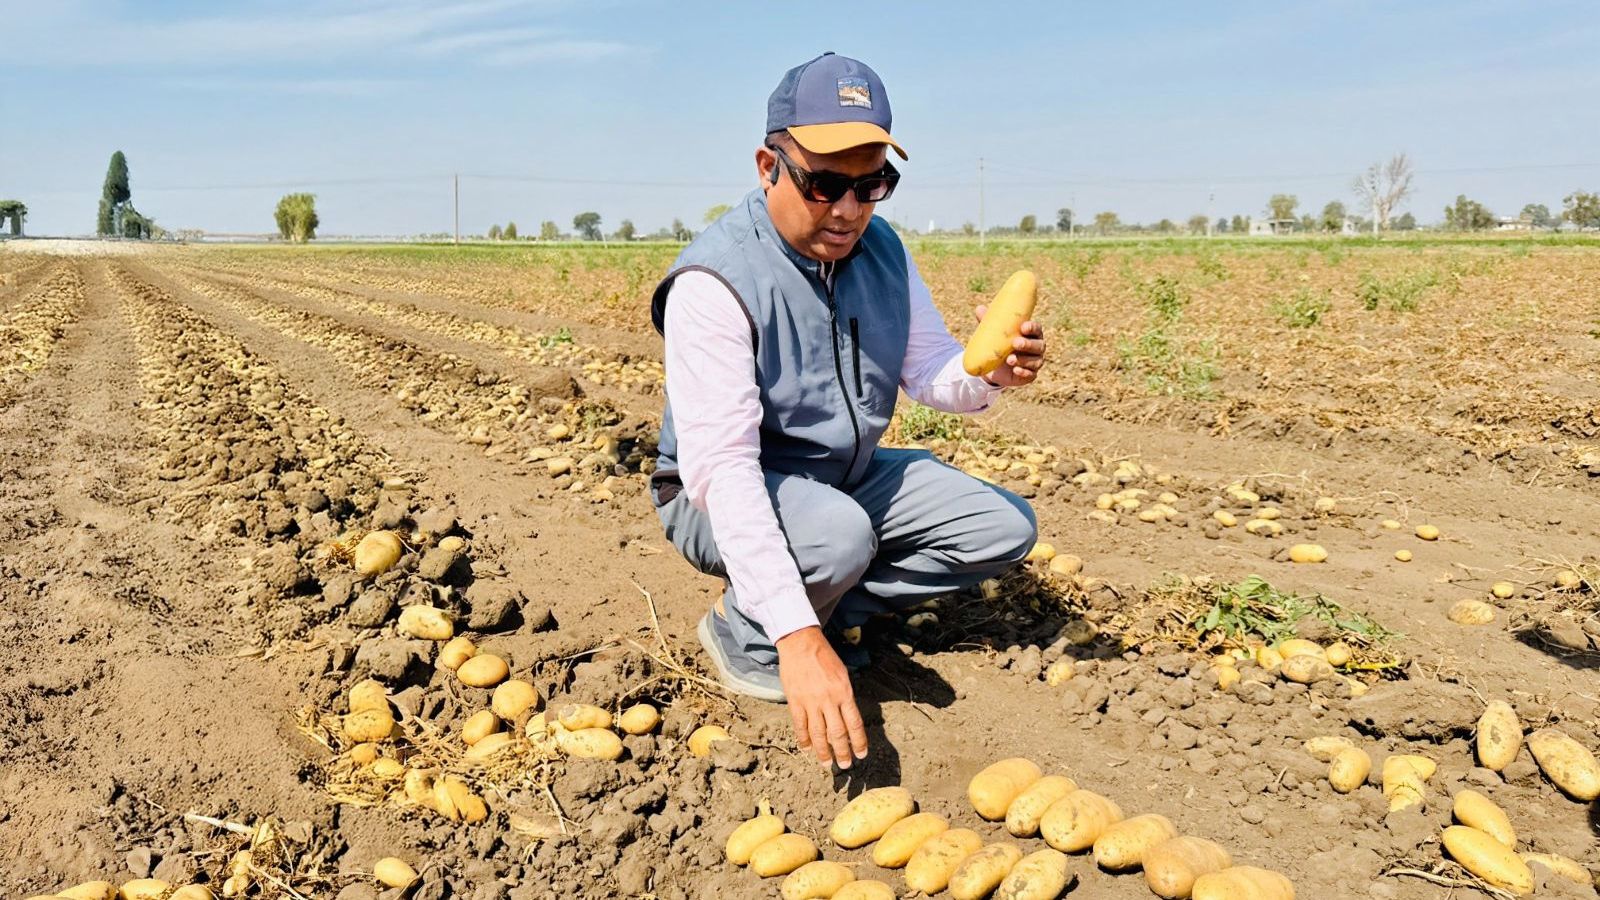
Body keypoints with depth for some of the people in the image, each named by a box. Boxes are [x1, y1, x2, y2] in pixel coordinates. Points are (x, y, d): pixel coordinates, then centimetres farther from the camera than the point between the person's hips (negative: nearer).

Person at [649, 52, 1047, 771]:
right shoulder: (715, 281, -28)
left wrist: (989, 370, -28)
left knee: (1004, 527, -4)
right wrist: (798, 639, -43)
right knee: (839, 535, -37)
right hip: (730, 498, -6)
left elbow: (930, 370, -1)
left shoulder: (880, 250, -5)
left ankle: (831, 608, 2)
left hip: (848, 476, 7)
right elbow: (721, 467, -34)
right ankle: (745, 636, -5)